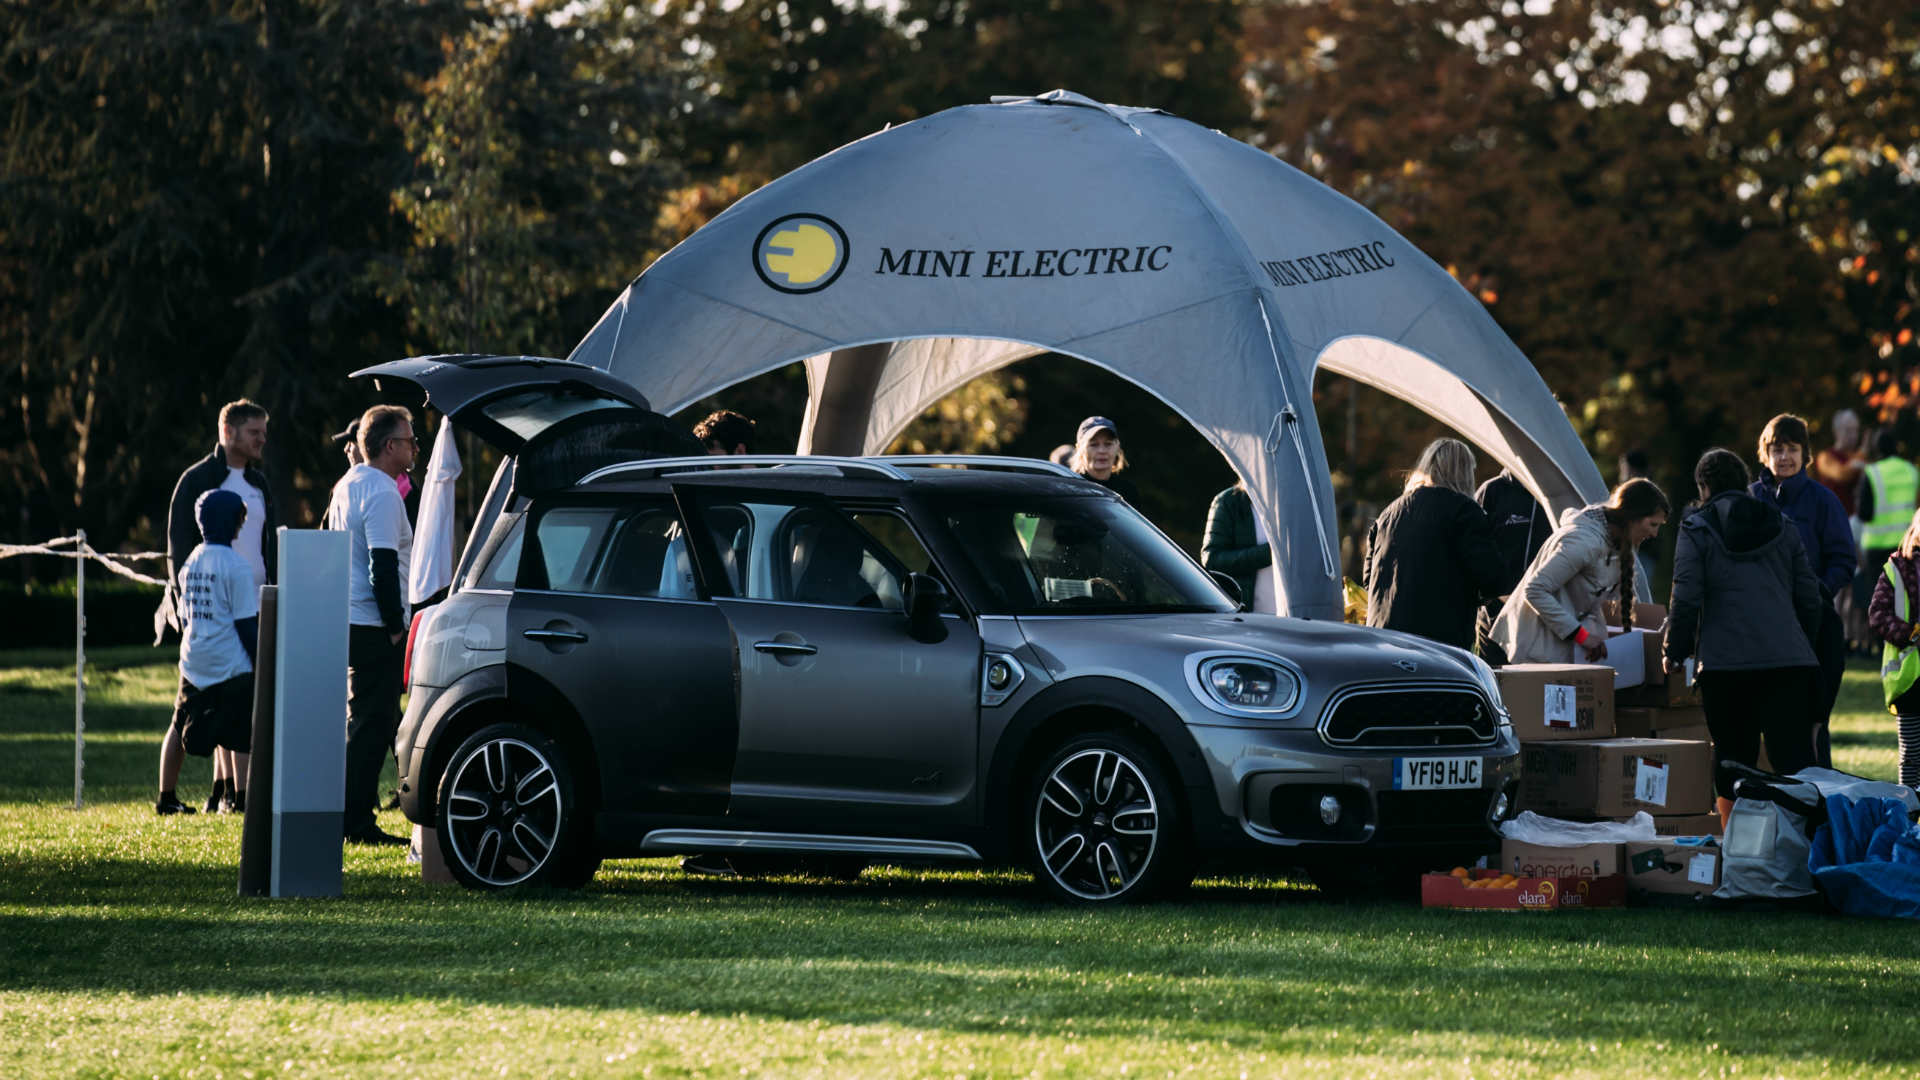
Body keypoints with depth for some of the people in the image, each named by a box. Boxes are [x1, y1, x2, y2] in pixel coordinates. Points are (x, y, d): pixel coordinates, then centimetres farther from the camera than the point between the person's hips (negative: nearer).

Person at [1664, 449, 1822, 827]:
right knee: (1794, 756, -2)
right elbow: (1809, 598, 17)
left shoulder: (1696, 529, 3)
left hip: (1724, 661, -2)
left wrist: (1673, 652, 8)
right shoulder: (1783, 527, 15)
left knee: (1732, 758, 8)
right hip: (1787, 660, 2)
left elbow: (1685, 600, -4)